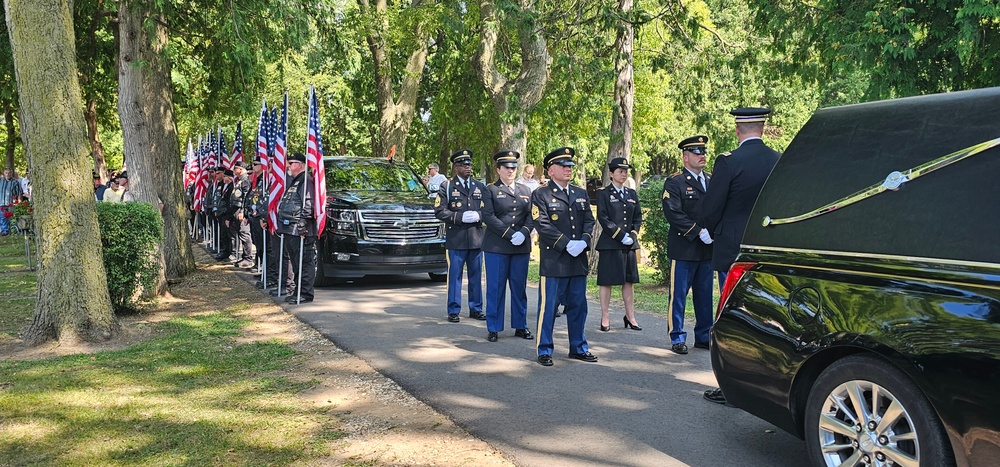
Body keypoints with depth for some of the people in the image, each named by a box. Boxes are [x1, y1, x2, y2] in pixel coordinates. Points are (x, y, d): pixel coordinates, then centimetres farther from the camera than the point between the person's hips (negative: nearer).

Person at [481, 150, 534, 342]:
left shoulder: (525, 191, 16)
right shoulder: (490, 190, 2)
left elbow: (531, 216, 7)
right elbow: (488, 216, -9)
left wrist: (523, 233, -12)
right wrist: (509, 234, -16)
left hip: (521, 247, 4)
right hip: (496, 247, -4)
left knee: (520, 287, 8)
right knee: (495, 288, 0)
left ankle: (520, 326, 18)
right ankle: (493, 328, 8)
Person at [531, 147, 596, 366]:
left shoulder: (581, 194, 16)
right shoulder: (540, 195, -2)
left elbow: (589, 221, 11)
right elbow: (543, 225, -12)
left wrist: (583, 241, -9)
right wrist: (567, 244, -17)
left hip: (579, 260, 6)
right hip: (553, 261, -5)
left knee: (578, 305, 12)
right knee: (548, 306, -1)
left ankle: (578, 347, 24)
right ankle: (544, 350, 9)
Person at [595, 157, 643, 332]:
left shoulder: (632, 194, 15)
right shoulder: (603, 193, -1)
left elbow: (638, 217, 14)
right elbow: (603, 218, -9)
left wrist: (633, 235, -2)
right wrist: (620, 236, -14)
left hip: (629, 245, 6)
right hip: (609, 244, -5)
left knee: (629, 280, 9)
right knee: (606, 281, -2)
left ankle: (630, 317, 16)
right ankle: (605, 318, 4)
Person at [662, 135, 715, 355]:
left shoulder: (712, 180, 16)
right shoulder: (674, 182, -4)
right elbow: (673, 213, -14)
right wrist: (698, 232, -18)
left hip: (707, 249, 6)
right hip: (683, 249, -6)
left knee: (705, 295, 12)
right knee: (678, 295, -1)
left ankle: (703, 336, 22)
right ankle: (677, 338, 7)